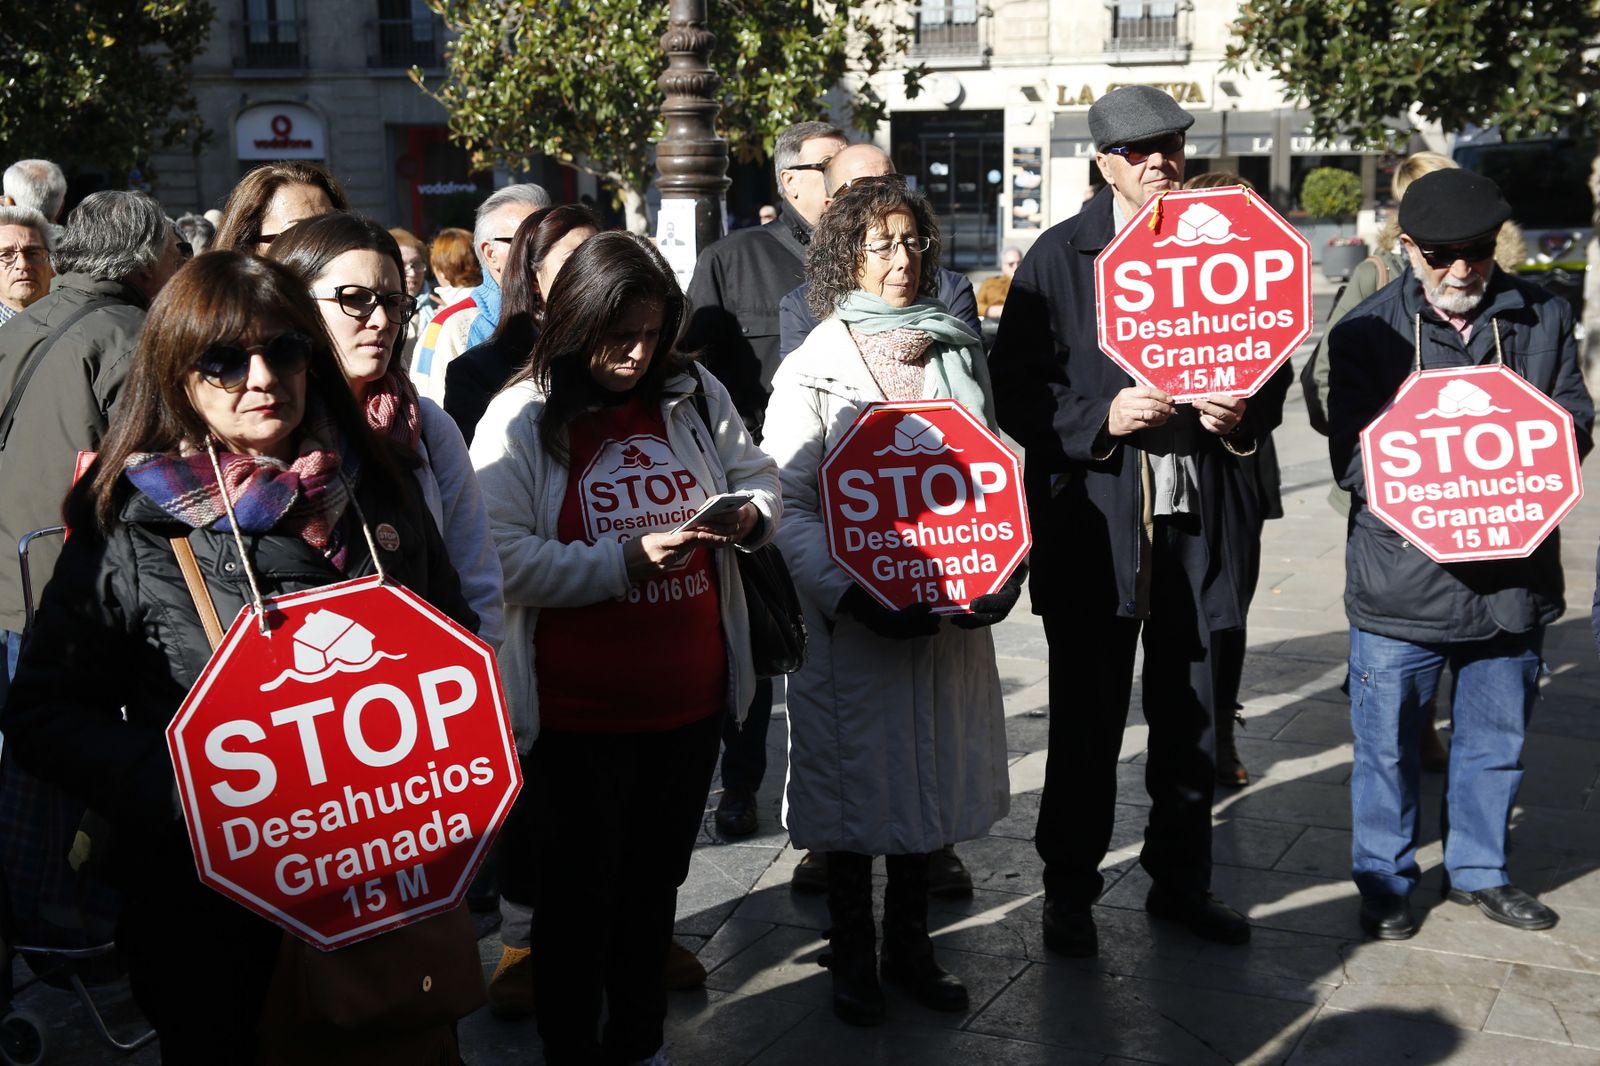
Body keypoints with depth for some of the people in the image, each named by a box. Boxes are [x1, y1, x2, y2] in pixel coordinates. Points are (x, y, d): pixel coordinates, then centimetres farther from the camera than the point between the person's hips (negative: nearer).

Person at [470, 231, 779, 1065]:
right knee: (578, 893, 9)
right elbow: (504, 560, -16)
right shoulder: (521, 419, -9)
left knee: (656, 880, 20)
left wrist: (747, 515, -9)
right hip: (578, 711, -4)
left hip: (690, 697, 5)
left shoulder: (695, 396, 4)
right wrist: (626, 563, -24)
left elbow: (759, 479, 15)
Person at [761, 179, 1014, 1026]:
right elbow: (786, 502, -11)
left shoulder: (958, 353, 8)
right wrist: (853, 591, -22)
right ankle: (852, 957, 25)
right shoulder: (814, 367, -6)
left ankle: (909, 946, 31)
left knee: (927, 774, 14)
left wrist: (1002, 572, -4)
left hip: (950, 612, 4)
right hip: (852, 619, -4)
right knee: (856, 781, 8)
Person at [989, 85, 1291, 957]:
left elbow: (1272, 364, 15)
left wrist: (1245, 416, -6)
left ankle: (1179, 878, 28)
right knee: (1087, 719, 4)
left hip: (1200, 516, 3)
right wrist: (1102, 417, -19)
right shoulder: (1060, 256, 0)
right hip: (1094, 518, -3)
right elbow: (1016, 387, -5)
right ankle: (1069, 890, 19)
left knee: (1191, 716, 12)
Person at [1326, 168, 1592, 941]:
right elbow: (1351, 457, -8)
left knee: (1496, 740, 18)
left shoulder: (1543, 318, 4)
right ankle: (1384, 883, 27)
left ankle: (1477, 870, 37)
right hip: (1401, 578, -3)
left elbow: (1575, 416, 8)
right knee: (1387, 745, 9)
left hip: (1512, 576, 3)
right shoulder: (1367, 330, -4)